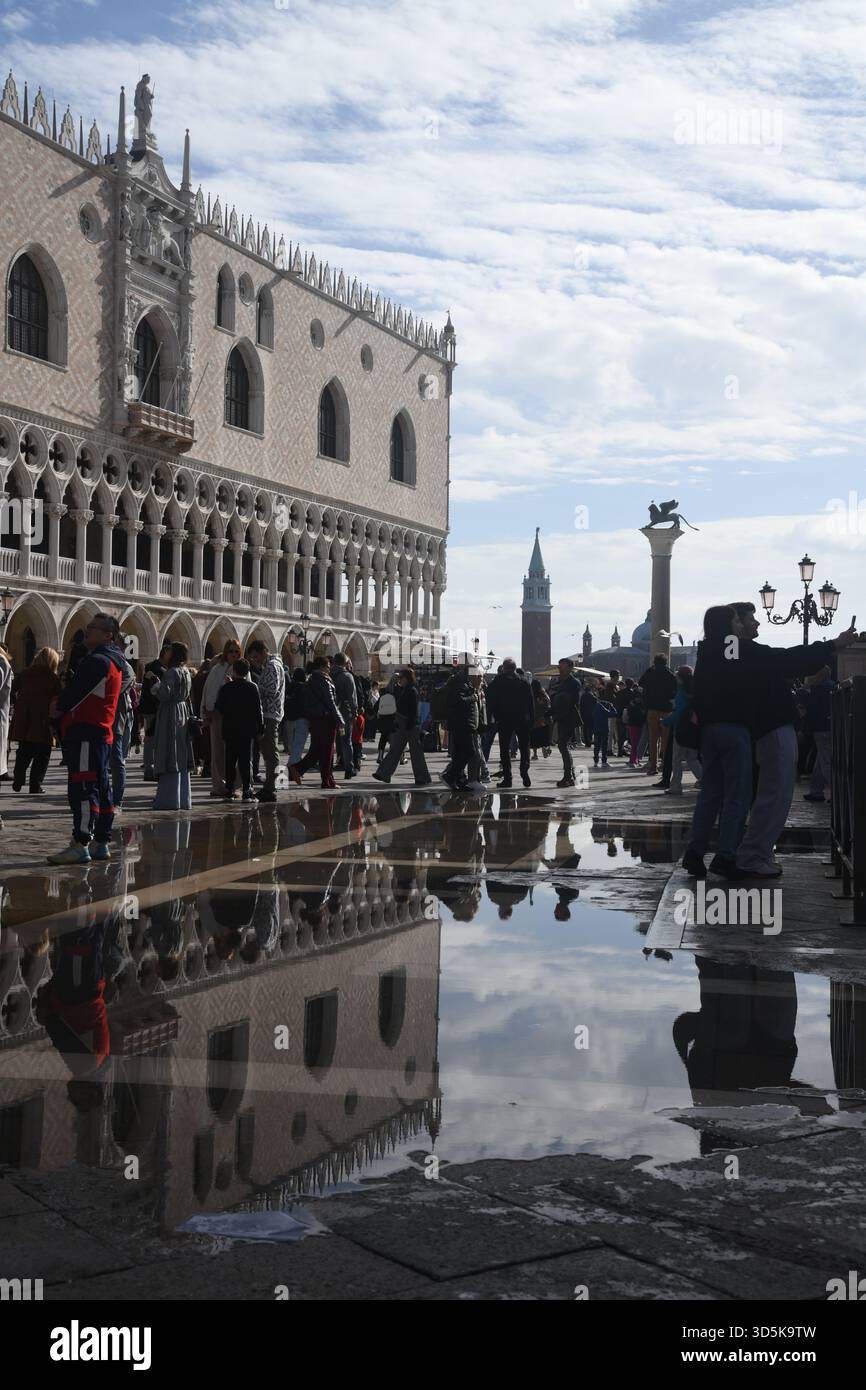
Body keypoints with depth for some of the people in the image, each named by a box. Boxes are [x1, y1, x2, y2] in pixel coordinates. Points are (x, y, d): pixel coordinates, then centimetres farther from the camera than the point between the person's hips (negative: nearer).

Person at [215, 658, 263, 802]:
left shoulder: (226, 688, -1)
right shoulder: (253, 687, -5)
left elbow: (218, 708, 2)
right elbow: (258, 709, -4)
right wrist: (260, 728, 2)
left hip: (230, 730, 1)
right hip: (247, 730, -1)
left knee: (230, 760, 9)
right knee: (246, 760, 1)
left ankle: (229, 791, 8)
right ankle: (247, 791, -3)